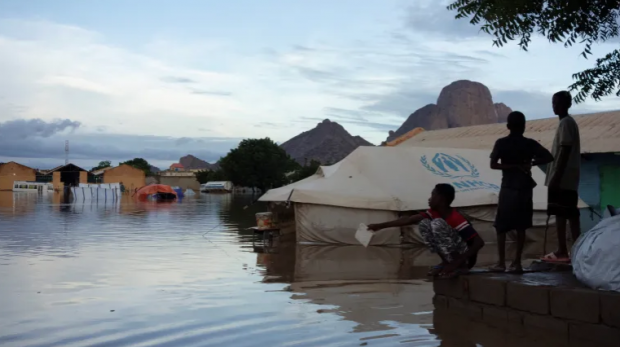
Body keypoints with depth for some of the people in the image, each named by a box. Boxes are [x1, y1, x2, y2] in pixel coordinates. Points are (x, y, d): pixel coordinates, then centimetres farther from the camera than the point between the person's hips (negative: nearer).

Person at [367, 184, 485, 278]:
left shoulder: (457, 219, -23)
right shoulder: (434, 213, 0)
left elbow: (479, 242, -26)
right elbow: (409, 220, 1)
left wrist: (457, 264, -31)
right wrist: (380, 226, 0)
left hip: (465, 258, -7)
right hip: (452, 255, 8)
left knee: (437, 223, -24)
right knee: (424, 223, -4)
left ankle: (460, 266, -16)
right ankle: (446, 262, -1)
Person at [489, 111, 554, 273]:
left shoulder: (501, 143, -4)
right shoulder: (530, 143, 2)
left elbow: (493, 164, -14)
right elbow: (549, 157, -2)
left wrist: (513, 167, -8)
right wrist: (531, 164, -1)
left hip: (508, 189, -2)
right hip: (525, 189, 3)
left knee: (501, 227, 5)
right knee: (521, 228, 8)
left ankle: (501, 263, 2)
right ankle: (517, 263, 7)